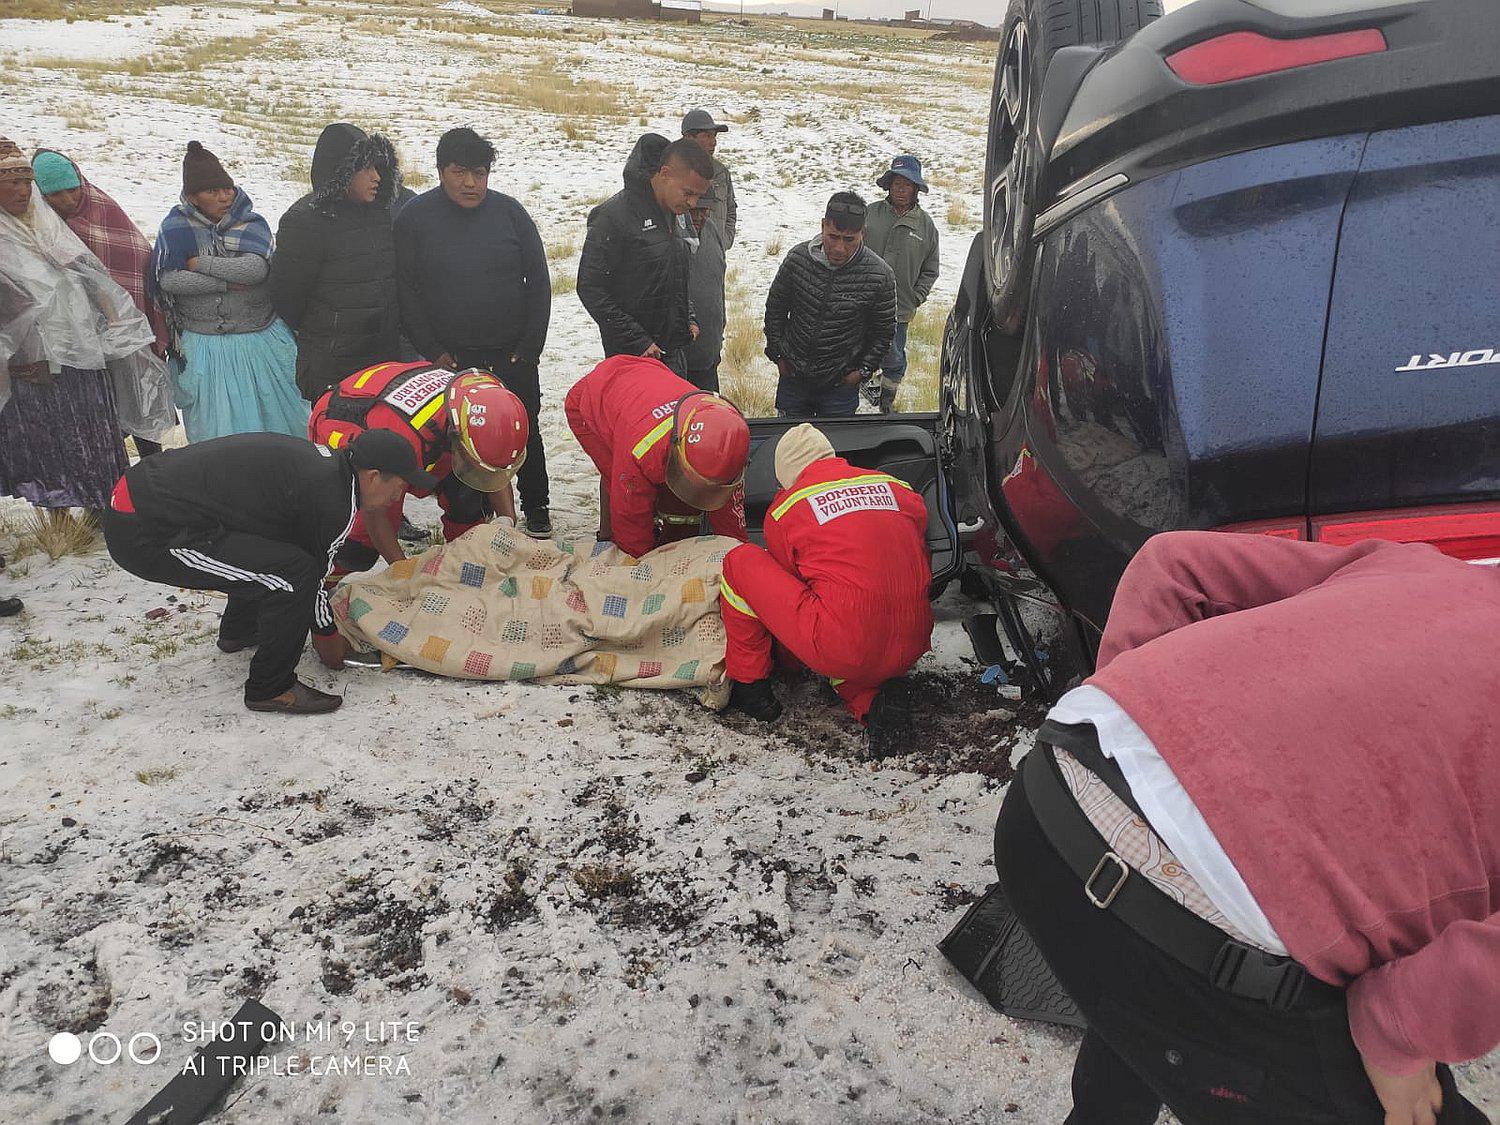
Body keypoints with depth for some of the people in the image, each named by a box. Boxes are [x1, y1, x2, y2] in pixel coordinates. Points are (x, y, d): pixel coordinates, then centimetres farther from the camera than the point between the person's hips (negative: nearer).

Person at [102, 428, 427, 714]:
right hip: (148, 536, -10)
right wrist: (327, 635, 15)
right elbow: (313, 573, -4)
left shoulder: (321, 459, 12)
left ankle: (237, 631, 42)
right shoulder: (337, 502, -16)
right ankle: (269, 689, 1)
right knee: (295, 573, -15)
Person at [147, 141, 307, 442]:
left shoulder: (253, 224, -1)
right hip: (204, 347, -1)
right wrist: (227, 283, -16)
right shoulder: (175, 228, -1)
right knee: (215, 428, 8)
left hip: (260, 341, 1)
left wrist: (200, 263, -13)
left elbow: (256, 268, -20)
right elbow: (167, 279, -14)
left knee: (276, 416, 11)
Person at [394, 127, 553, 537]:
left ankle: (536, 510, 26)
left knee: (525, 434, 9)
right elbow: (407, 293, -1)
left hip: (514, 355, 1)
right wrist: (435, 352, -7)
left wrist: (529, 347, -2)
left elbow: (539, 283, 4)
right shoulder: (415, 217, -1)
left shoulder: (509, 212, 2)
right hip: (452, 358, 0)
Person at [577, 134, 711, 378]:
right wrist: (638, 342, -18)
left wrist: (689, 320, 9)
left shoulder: (679, 214, 11)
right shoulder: (613, 216, -14)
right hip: (632, 355, -7)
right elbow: (591, 289, -16)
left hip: (675, 350, 8)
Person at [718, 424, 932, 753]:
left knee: (740, 562, 11)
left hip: (844, 651, -5)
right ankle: (875, 699, 8)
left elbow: (784, 584, 19)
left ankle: (749, 687, 19)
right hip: (910, 651, 5)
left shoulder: (783, 509, 6)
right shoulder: (897, 488, 15)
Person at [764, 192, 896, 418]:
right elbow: (775, 308, 4)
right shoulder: (798, 257, -12)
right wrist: (777, 354, 3)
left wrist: (864, 370, -5)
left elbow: (884, 331, -1)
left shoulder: (880, 276, -16)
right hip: (793, 375, 2)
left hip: (841, 383, -2)